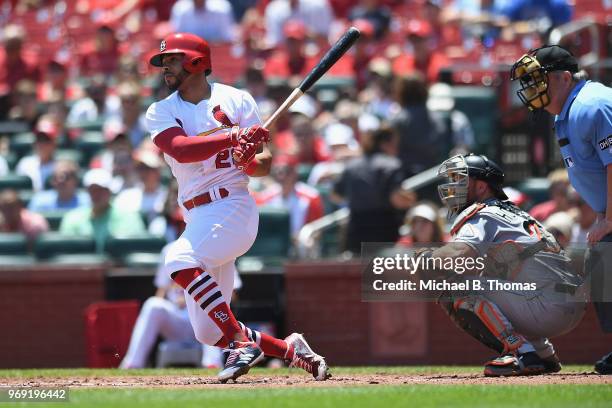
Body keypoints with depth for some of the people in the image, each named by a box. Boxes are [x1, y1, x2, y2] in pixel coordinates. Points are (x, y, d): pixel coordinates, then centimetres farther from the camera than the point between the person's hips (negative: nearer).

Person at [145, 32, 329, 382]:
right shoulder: (161, 112, 9)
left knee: (179, 261, -33)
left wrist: (248, 160, -23)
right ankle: (293, 350, 19)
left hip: (233, 208, -5)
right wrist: (233, 138, -26)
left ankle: (244, 342, -26)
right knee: (208, 333, 2)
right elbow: (181, 150, -13)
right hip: (198, 220, 6)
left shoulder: (235, 100, 2)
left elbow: (265, 165, 1)